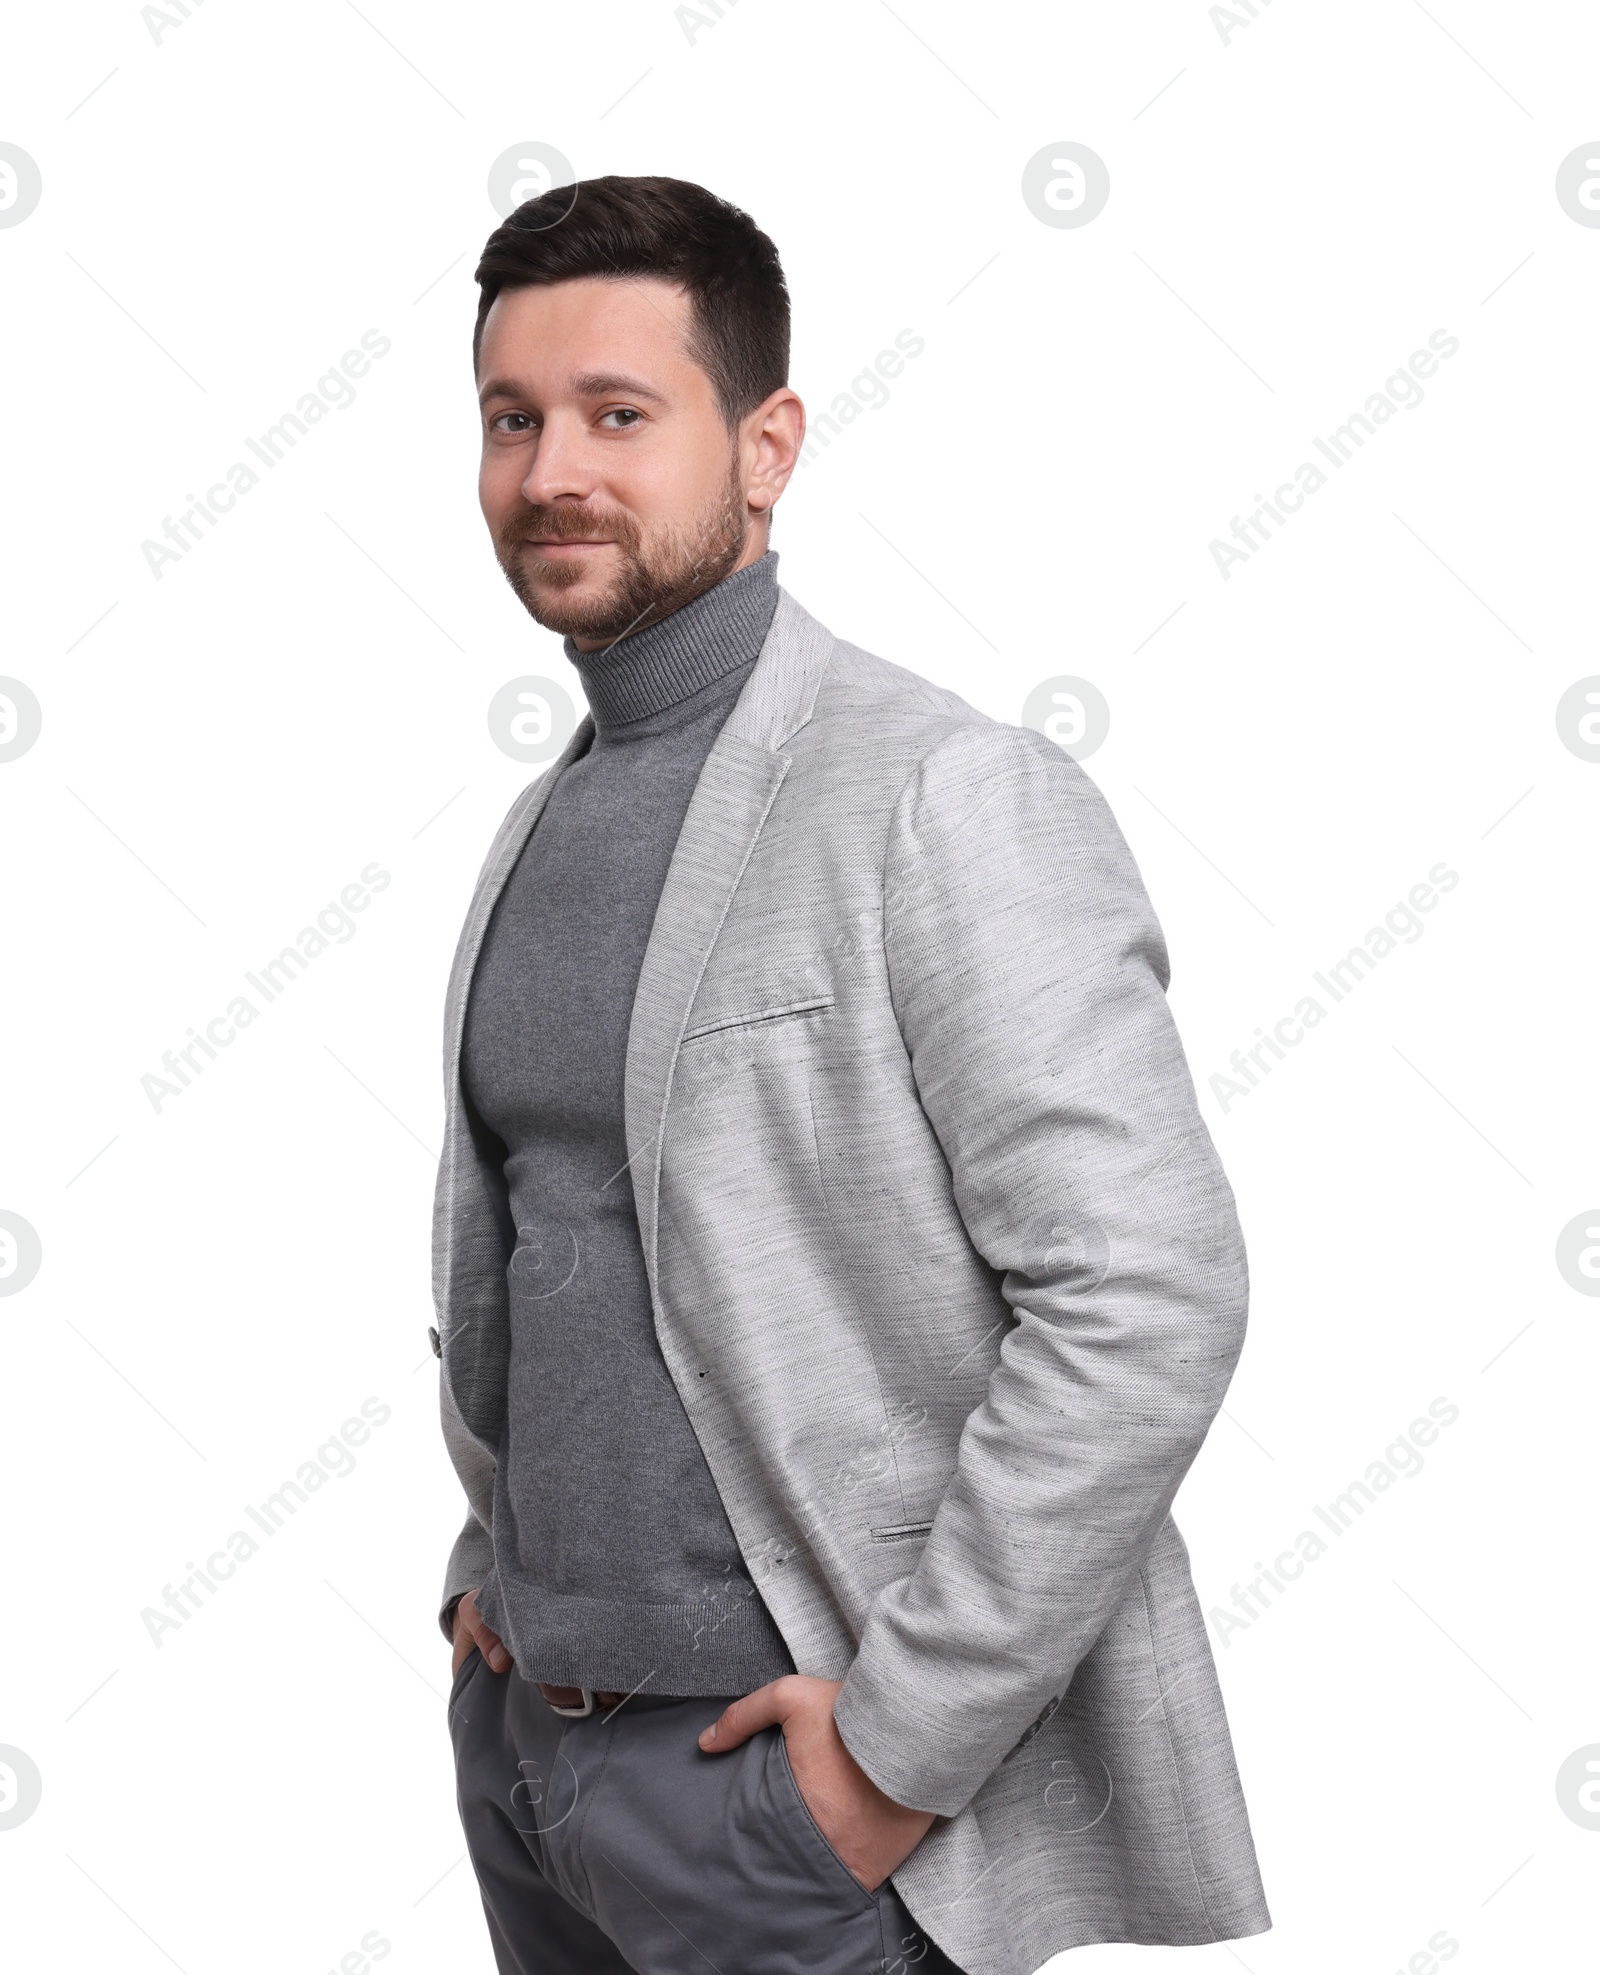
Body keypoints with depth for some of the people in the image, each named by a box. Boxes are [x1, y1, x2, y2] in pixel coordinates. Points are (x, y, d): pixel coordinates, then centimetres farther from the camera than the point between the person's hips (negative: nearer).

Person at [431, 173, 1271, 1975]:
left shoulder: (949, 794, -15)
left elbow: (1148, 1299, -21)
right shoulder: (543, 825, 9)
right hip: (518, 1723, 7)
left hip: (774, 1767, -7)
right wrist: (489, 1556, 10)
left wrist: (904, 1746, -19)